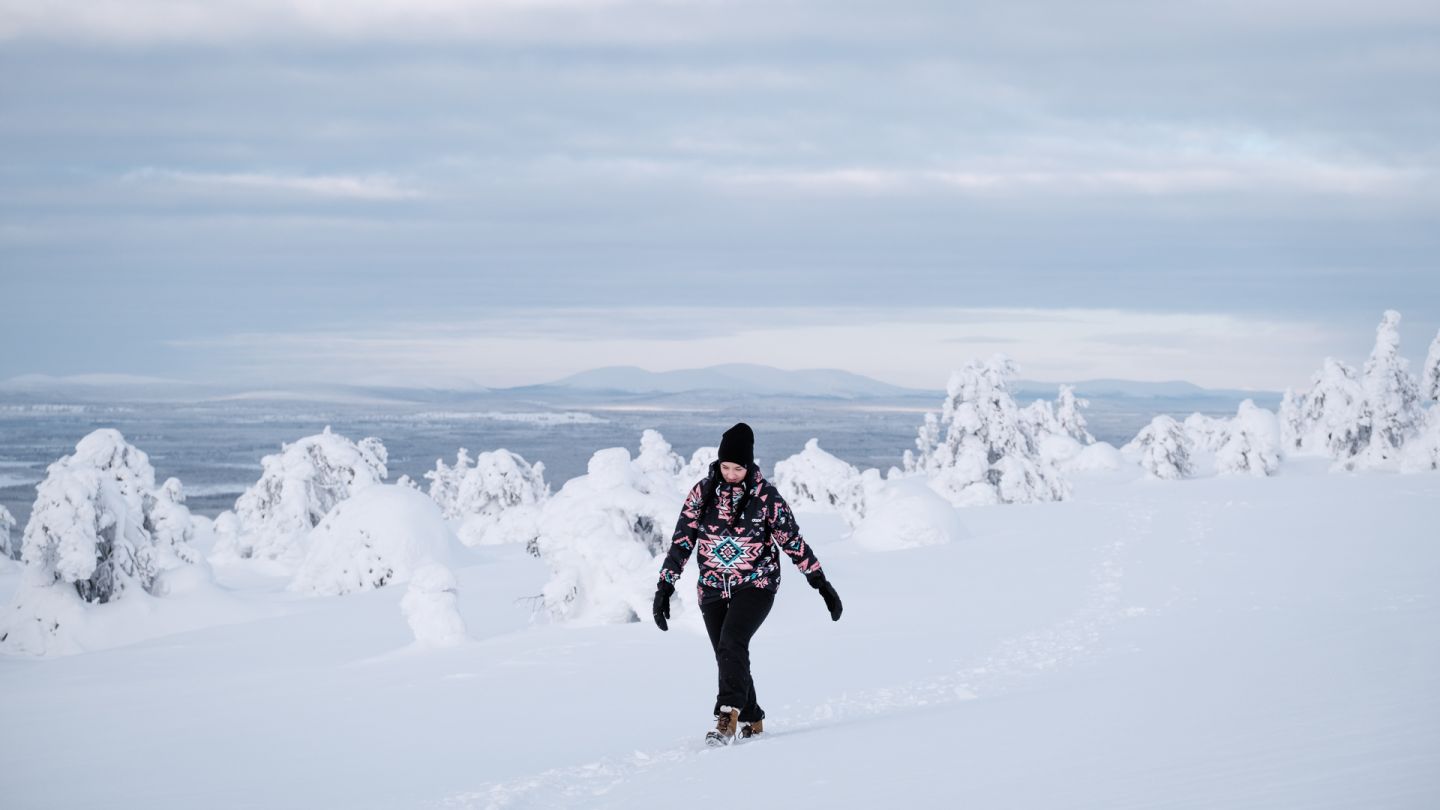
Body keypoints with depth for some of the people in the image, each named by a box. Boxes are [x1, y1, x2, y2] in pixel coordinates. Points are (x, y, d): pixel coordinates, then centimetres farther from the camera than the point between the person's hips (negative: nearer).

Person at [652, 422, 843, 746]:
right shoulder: (702, 493, 0)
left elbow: (792, 540, -1)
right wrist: (664, 588, -1)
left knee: (732, 643, -25)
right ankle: (751, 722, 21)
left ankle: (728, 717, -31)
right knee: (728, 657, 5)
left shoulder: (765, 495, -6)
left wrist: (820, 582, -1)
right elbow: (681, 542, 3)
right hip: (713, 588, 4)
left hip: (756, 584, -4)